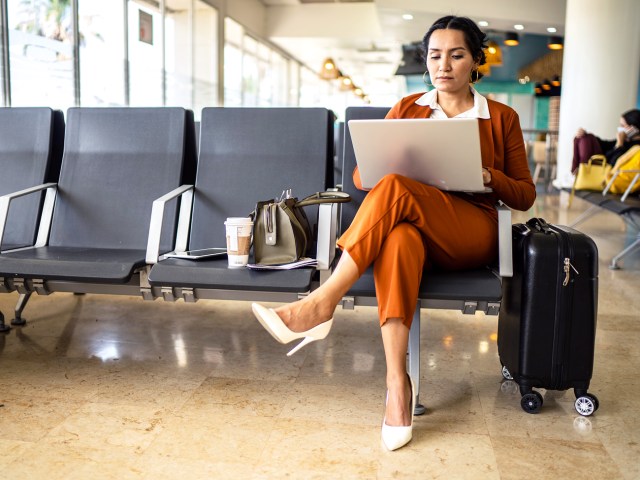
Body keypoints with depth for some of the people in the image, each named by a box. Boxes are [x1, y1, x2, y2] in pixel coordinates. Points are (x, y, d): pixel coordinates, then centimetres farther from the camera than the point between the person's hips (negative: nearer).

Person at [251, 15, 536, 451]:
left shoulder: (502, 118, 12)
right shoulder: (407, 109, 16)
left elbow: (525, 195, 11)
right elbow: (361, 175, 11)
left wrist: (486, 175, -11)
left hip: (472, 232, -1)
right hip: (415, 227, 2)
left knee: (395, 189, -32)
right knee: (399, 238, -39)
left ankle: (322, 303, -33)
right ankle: (397, 380, -39)